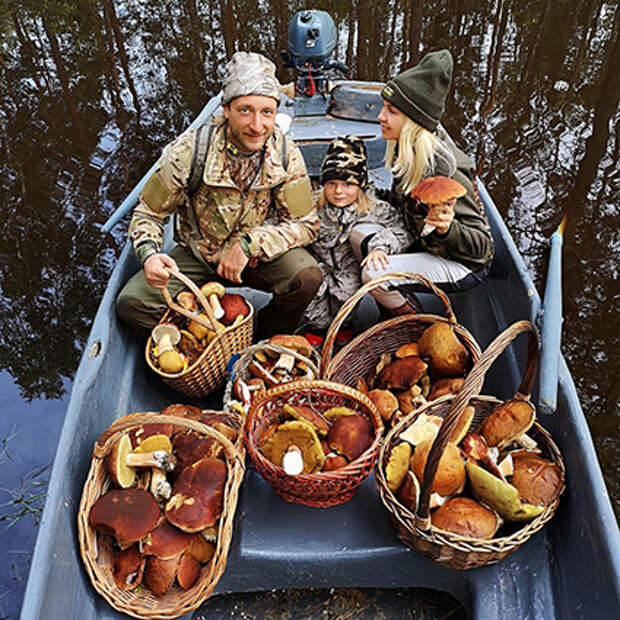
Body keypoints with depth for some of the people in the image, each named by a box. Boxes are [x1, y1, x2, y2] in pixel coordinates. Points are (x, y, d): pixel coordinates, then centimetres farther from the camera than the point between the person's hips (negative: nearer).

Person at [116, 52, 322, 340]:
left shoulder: (286, 154, -15)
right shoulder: (187, 151, -19)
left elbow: (306, 224, -11)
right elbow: (148, 215, -8)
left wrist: (250, 244, -25)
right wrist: (149, 255, -30)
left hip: (260, 254, 1)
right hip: (197, 254, 0)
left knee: (308, 276, -29)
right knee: (132, 303, -21)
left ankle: (270, 340, 2)